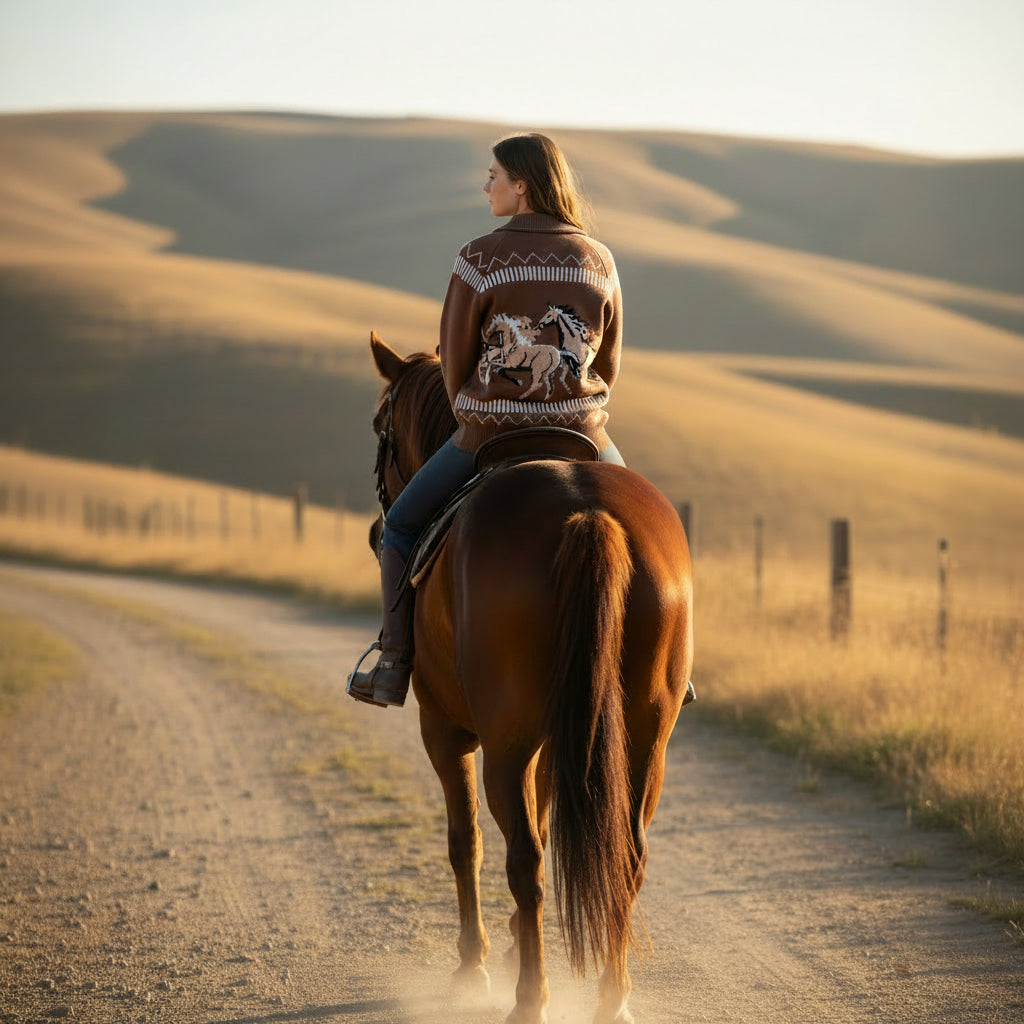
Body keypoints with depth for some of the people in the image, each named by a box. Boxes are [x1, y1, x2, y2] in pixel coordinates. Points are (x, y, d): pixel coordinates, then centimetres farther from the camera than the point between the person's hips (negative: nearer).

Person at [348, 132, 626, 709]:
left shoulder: (480, 259, -11)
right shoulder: (599, 261, 0)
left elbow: (455, 364, -3)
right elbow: (608, 367, 7)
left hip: (487, 442, -2)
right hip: (582, 442, 3)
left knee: (403, 525, 21)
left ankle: (395, 668, 17)